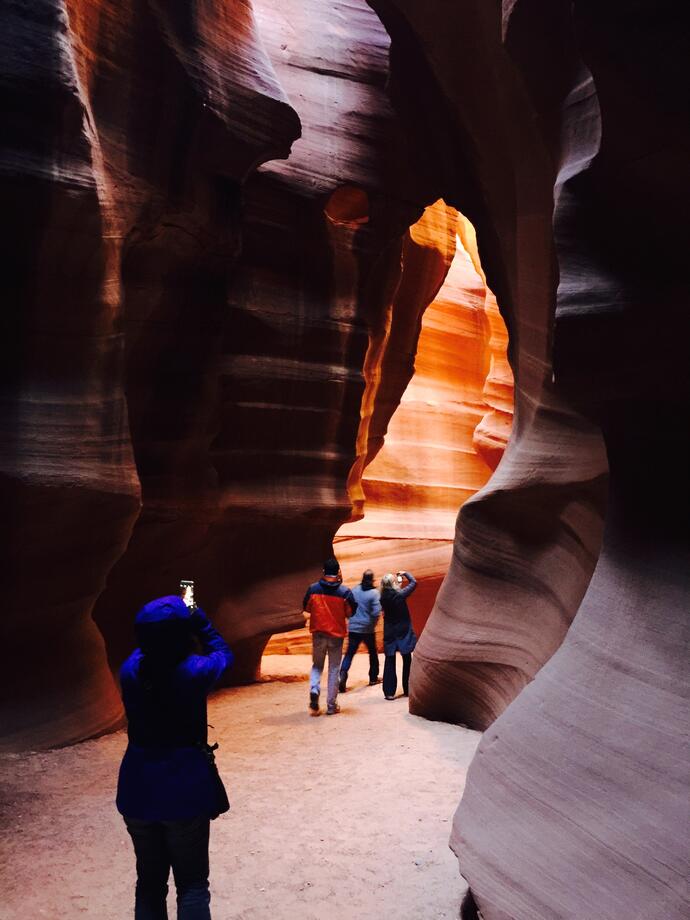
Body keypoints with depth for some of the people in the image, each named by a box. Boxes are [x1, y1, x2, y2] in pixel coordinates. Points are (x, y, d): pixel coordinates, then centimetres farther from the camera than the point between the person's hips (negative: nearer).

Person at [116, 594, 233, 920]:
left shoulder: (130, 670, -8)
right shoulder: (196, 671, -18)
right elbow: (224, 654, 4)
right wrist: (199, 621, 9)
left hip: (138, 791, 4)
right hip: (186, 790, -4)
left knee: (149, 882, 19)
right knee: (192, 884, 8)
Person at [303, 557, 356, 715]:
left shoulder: (313, 589, -8)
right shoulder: (344, 591, -12)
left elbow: (306, 608, 3)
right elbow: (351, 612, -3)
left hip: (318, 633, 1)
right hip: (337, 634, -1)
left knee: (317, 665, 18)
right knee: (334, 669, 9)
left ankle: (314, 689, -9)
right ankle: (331, 705, 12)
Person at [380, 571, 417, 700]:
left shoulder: (383, 598, -8)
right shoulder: (400, 594, -17)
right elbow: (413, 582, -3)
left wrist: (398, 586, 12)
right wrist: (405, 573, 11)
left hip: (389, 633, 3)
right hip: (404, 632, -3)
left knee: (389, 662, 6)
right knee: (407, 661, 11)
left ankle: (389, 692, 4)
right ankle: (408, 689, 16)